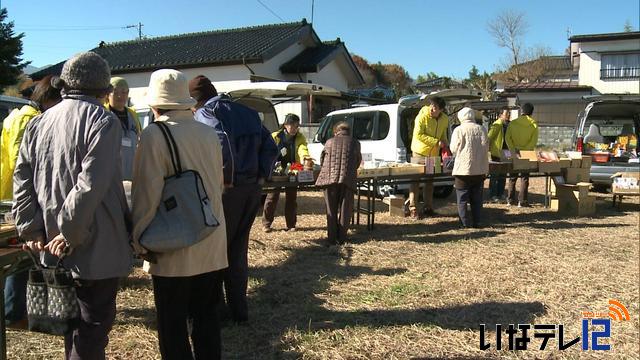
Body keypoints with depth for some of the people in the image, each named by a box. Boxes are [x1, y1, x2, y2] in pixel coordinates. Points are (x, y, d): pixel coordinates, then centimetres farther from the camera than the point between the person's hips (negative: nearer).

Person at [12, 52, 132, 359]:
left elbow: (22, 180, 5)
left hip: (55, 249, 7)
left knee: (73, 320, 23)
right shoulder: (103, 121, -13)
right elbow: (91, 185, -22)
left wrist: (32, 230, 4)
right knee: (94, 323, 4)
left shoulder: (39, 122, 8)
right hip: (95, 246, -7)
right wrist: (70, 234, -16)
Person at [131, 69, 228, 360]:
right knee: (207, 316, 17)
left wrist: (139, 240, -3)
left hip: (175, 250, -6)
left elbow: (147, 194, -14)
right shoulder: (209, 133, 5)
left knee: (172, 325, 7)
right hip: (212, 247, 6)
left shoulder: (155, 135, -12)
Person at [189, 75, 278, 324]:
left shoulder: (203, 113, -5)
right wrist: (262, 176, 9)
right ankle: (238, 309, 22)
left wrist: (226, 177, -16)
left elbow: (222, 141, -25)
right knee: (238, 250, 16)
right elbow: (271, 147, 12)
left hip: (226, 190, -7)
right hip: (253, 189, 7)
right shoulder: (247, 112, 17)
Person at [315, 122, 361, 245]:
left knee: (331, 210, 10)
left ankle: (332, 237, 11)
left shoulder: (329, 142, 11)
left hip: (330, 178, 1)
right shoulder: (355, 143, 10)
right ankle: (341, 237, 10)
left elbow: (322, 160, 19)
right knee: (345, 209, 10)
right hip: (347, 179, -1)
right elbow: (358, 161, 19)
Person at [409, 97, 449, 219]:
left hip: (434, 154, 5)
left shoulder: (445, 119, 2)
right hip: (419, 153, -5)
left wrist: (444, 144, 1)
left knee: (430, 182, 11)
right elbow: (418, 135, -22)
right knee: (415, 181, -4)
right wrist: (436, 142, -23)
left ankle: (428, 208, 19)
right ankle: (413, 209, 0)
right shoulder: (422, 116, -17)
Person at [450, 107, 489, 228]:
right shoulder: (481, 129, 2)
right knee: (477, 198, 12)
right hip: (479, 170, 4)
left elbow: (454, 150, -6)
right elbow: (486, 148, 6)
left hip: (463, 169, -4)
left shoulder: (459, 130, -8)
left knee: (462, 198, 4)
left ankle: (465, 222, 2)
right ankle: (477, 222, 16)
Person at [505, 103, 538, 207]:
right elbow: (534, 141, -11)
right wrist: (525, 149, -12)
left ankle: (510, 200, 13)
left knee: (512, 177, 12)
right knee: (524, 178, 5)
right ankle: (522, 201, 3)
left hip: (514, 154, 2)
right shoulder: (534, 124, -4)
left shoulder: (512, 123, -1)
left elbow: (507, 138, -7)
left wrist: (513, 149, -11)